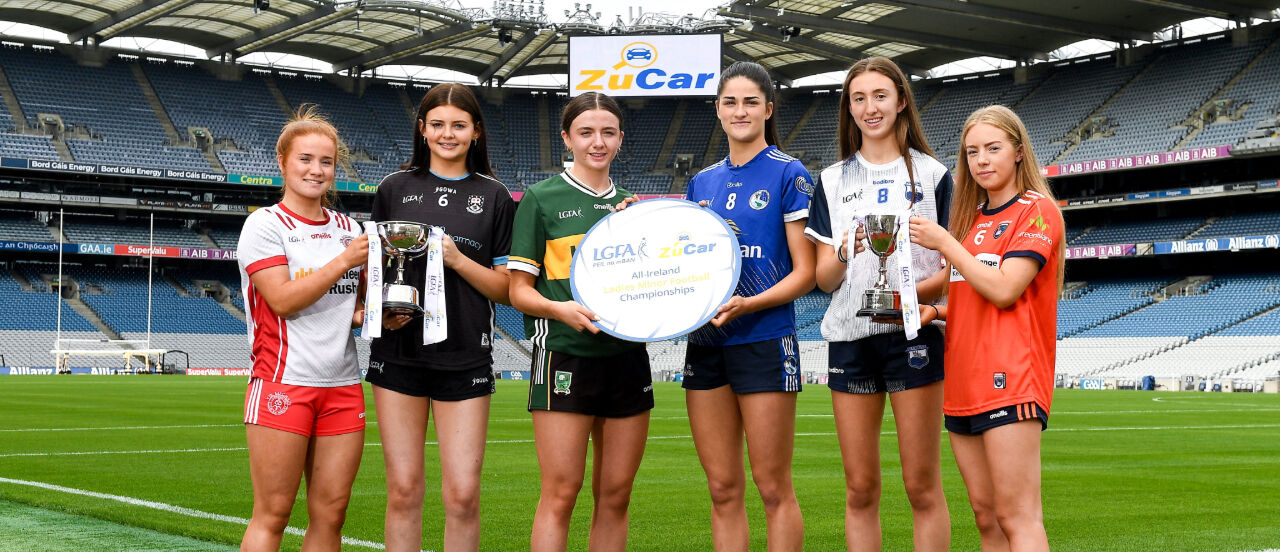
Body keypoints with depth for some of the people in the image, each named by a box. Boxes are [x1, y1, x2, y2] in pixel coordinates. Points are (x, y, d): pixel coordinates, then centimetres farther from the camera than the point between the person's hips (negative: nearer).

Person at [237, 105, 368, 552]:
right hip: (283, 382, -5)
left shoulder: (347, 228, 15)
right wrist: (344, 260, -14)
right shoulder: (265, 224, -1)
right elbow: (283, 299, -13)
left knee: (330, 514, 4)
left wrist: (366, 314, 0)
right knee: (272, 514, -4)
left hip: (342, 385, 5)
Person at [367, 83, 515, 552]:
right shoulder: (395, 189, 10)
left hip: (465, 356, -1)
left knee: (463, 494, -4)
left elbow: (505, 287, 5)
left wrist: (456, 258, -11)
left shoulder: (494, 197, 7)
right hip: (399, 352, 1)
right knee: (404, 489, 3)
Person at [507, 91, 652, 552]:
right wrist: (560, 309, -21)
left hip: (628, 356, 5)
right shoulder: (541, 198, 2)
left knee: (615, 496, 6)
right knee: (560, 494, -7)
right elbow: (519, 291, -2)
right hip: (565, 358, -5)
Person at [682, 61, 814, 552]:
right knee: (723, 489, 8)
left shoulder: (789, 174, -2)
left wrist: (748, 304, -21)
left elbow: (805, 272, -7)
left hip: (765, 340, -5)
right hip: (704, 341, 5)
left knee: (773, 487, -1)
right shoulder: (702, 182, 14)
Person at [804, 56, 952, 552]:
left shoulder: (932, 174, 6)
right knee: (860, 489, 5)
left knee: (922, 486, -3)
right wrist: (848, 251, -15)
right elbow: (824, 279, 7)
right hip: (849, 337, 3)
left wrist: (914, 294, -18)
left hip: (914, 332, -2)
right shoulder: (832, 181, 13)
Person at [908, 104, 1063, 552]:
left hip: (1009, 380, -8)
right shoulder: (972, 218, 19)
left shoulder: (1037, 209, -3)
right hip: (965, 380, 8)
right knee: (986, 516, 8)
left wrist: (944, 243, -9)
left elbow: (1004, 290, -14)